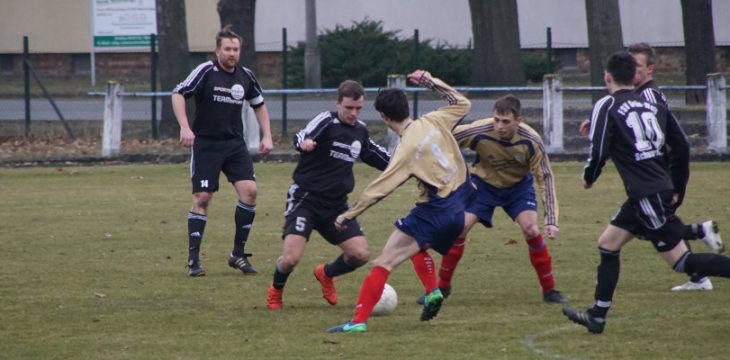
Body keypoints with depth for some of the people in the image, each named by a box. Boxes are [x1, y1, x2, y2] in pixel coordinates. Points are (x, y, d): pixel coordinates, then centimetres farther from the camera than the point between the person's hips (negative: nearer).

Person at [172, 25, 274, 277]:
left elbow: (259, 104, 21)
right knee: (202, 198, -7)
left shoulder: (246, 76, 6)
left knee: (249, 190, -11)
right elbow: (178, 94, -12)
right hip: (205, 145, -4)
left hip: (235, 144, 4)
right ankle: (193, 259, 2)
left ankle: (238, 254, 0)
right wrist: (185, 128, -23)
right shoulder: (206, 72, -9)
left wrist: (267, 136, 12)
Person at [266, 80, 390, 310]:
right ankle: (275, 291, 14)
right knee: (291, 258, -19)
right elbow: (300, 138, -29)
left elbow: (384, 160, 26)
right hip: (305, 200, -6)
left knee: (361, 255, -5)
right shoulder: (326, 122, -11)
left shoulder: (360, 132, 10)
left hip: (336, 205, 6)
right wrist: (304, 142, -51)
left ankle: (326, 274, 27)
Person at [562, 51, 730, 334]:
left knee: (682, 261, -6)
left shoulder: (607, 106, -6)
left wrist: (589, 177, 7)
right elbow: (682, 146, 12)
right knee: (607, 244, 17)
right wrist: (677, 189, 21)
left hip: (646, 196, -8)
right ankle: (597, 317, 20)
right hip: (661, 190, 8)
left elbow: (599, 151, -14)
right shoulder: (655, 106, 13)